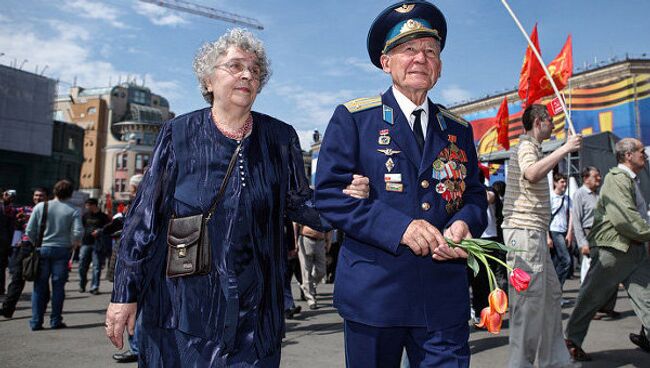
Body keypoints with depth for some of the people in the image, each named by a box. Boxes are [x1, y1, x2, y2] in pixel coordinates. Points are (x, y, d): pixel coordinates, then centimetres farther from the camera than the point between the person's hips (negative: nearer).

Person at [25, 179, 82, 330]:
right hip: (62, 250, -1)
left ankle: (36, 321, 10)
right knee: (58, 286, 6)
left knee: (39, 286, 9)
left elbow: (29, 231, -1)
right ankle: (55, 321, 10)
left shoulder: (40, 207, 1)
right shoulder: (73, 211, -4)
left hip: (42, 250, 1)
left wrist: (37, 244, 14)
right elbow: (78, 232, -14)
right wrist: (73, 244, 4)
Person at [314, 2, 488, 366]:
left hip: (445, 297, 3)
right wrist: (399, 227, -19)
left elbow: (475, 195, 15)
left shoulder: (458, 129, 13)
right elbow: (330, 194, -8)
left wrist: (464, 224, -9)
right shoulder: (353, 118, 0)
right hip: (374, 293, -3)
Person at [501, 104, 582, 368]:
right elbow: (532, 174, -31)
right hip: (524, 230, -11)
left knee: (551, 294, 15)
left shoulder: (530, 146, 23)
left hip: (533, 232, 11)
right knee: (530, 298, -9)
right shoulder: (526, 146, -9)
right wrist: (565, 148, -24)